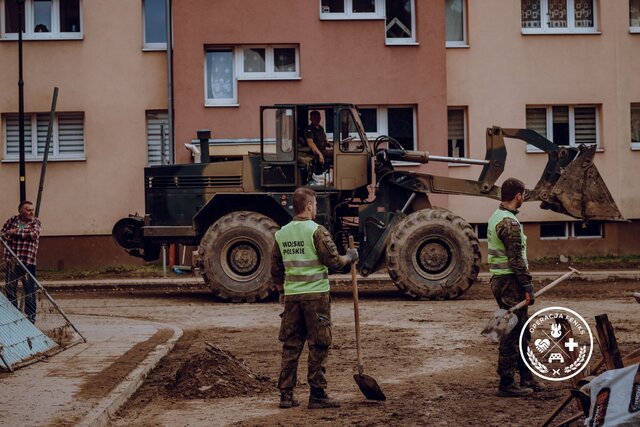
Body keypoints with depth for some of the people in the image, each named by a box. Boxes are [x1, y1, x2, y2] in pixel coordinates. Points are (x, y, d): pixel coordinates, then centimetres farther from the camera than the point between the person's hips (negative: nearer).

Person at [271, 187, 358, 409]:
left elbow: (276, 271, 14)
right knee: (318, 347, 2)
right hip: (315, 295, -5)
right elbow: (333, 262, -12)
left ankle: (286, 395, 12)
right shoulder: (316, 231, -10)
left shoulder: (281, 234, 8)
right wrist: (349, 257, 6)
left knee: (290, 345, 10)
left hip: (291, 296, 6)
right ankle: (317, 395, 4)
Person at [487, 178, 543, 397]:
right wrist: (528, 288, -17)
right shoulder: (509, 222, -18)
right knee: (511, 335, -4)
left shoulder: (495, 217, 15)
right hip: (510, 282, -10)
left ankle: (527, 378, 24)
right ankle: (506, 384, 1)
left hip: (499, 279, 10)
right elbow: (516, 259, -21)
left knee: (523, 331, 17)